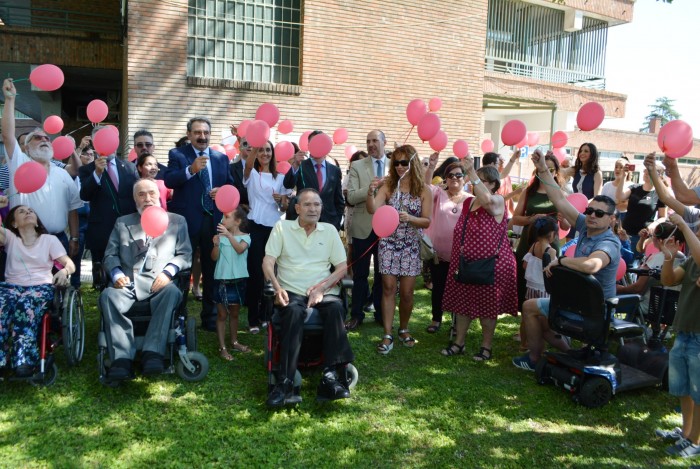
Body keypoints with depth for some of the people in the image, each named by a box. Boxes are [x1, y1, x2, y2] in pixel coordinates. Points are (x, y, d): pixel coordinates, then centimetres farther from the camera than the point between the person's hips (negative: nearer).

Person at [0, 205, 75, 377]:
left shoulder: (49, 240, 16)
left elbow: (70, 264, 8)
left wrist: (64, 271, -17)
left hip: (40, 286, -1)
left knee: (25, 306, -37)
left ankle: (24, 360, -38)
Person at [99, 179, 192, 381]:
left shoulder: (176, 221, 19)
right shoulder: (122, 223, 24)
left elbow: (185, 254, 10)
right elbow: (110, 255, 16)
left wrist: (168, 272, -9)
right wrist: (116, 273, -6)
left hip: (159, 282, -1)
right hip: (127, 281, 2)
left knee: (172, 292, -35)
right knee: (108, 295, -31)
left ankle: (152, 353, -36)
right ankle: (122, 358, -32)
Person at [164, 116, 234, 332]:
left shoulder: (221, 158, 10)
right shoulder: (177, 155, -1)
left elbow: (230, 185, 15)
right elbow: (168, 181, -16)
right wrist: (191, 170, -30)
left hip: (214, 221, 4)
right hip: (186, 220, -3)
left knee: (212, 270, 11)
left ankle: (210, 317, 24)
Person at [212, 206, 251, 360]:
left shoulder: (245, 237, -6)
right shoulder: (221, 236, -3)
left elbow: (240, 249, -27)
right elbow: (214, 257, -6)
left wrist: (229, 234, -38)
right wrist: (216, 245, -24)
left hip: (238, 280, 0)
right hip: (222, 279, 0)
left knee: (234, 313, 16)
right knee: (222, 314, 4)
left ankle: (234, 342, 30)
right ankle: (222, 347, 7)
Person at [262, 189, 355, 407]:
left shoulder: (329, 230, 16)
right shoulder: (282, 227, 11)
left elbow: (342, 266, 9)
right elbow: (268, 262, 2)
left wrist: (321, 287, -8)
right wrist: (277, 288, -16)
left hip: (324, 292, 2)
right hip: (291, 292, -1)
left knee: (335, 308, -32)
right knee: (294, 312, -35)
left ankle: (331, 375, -35)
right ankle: (285, 382, -38)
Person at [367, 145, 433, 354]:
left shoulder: (423, 190, -3)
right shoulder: (388, 185, -3)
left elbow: (427, 221, -4)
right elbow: (372, 209, -15)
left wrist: (410, 218, -22)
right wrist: (370, 193, -33)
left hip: (411, 246, 0)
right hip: (389, 243, 0)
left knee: (406, 292, 5)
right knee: (388, 288, -1)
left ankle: (403, 329, 28)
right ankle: (388, 335, 6)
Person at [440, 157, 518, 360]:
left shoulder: (497, 201, -11)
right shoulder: (468, 202, 11)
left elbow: (486, 199, -36)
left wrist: (471, 171, -39)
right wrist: (456, 257, 17)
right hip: (465, 264, 7)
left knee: (486, 306, 5)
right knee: (462, 302, 13)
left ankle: (487, 346, 20)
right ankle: (459, 343, 26)